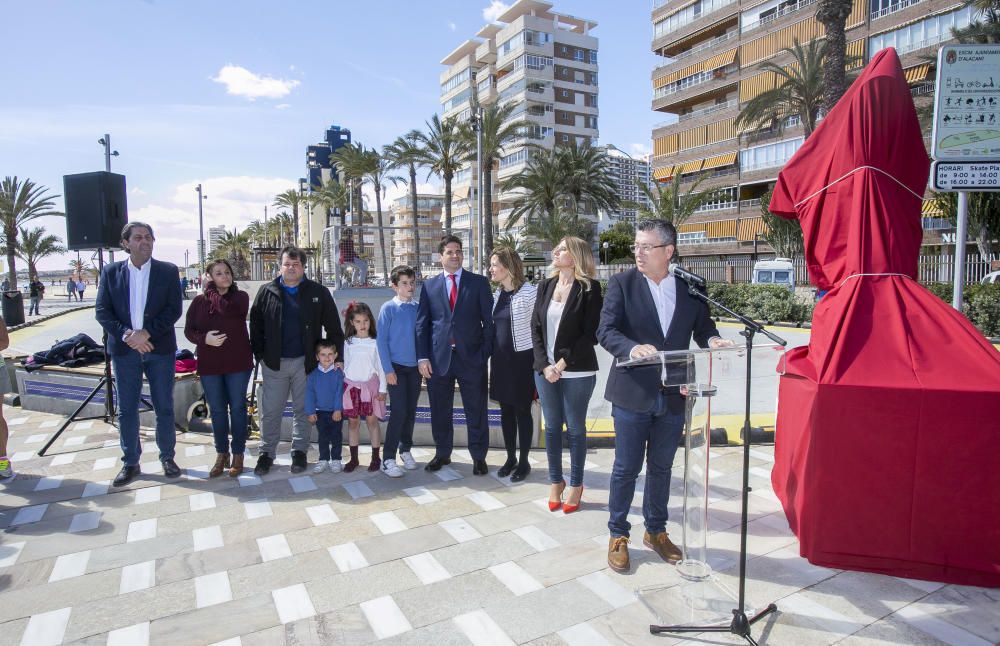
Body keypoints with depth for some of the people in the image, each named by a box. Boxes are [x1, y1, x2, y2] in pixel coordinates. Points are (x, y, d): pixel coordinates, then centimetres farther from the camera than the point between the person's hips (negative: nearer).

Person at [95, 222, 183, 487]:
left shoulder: (168, 271, 1)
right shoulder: (111, 271, 4)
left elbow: (174, 309, -5)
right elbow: (102, 311, 0)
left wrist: (146, 333, -16)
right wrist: (126, 335, -14)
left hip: (160, 348, -1)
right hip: (124, 349, 1)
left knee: (164, 407, 7)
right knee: (126, 409, 7)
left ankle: (167, 457, 21)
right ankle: (130, 462, 20)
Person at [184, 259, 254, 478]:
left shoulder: (240, 296, -2)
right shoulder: (199, 301, 3)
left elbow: (227, 309, -23)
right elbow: (189, 330, 3)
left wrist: (212, 291, -10)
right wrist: (204, 338, -17)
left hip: (237, 362, -2)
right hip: (209, 364, 2)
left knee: (237, 407, 6)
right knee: (217, 410, 10)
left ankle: (238, 454, 18)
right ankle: (222, 453, 24)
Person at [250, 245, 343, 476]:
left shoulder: (318, 292, 0)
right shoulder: (267, 292, 4)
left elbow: (334, 328, 1)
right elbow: (255, 325, 8)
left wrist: (337, 356, -2)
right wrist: (259, 354, 0)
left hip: (305, 362, -1)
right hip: (274, 362, 1)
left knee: (303, 409, 10)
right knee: (270, 411, 7)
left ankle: (299, 451, 24)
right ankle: (266, 453, 21)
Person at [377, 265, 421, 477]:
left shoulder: (418, 308, 2)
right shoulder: (388, 308, -7)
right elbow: (382, 340, -7)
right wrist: (388, 370, -11)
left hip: (415, 367, 4)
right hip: (396, 367, -4)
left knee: (411, 411, 11)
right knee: (398, 412, -8)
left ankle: (405, 449, 29)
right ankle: (388, 459, 1)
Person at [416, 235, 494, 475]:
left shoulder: (479, 282, 3)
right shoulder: (429, 286, 8)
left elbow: (489, 320, 1)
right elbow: (422, 323, 6)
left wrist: (487, 353, -7)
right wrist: (422, 357, -2)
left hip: (471, 357, -1)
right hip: (439, 358, 2)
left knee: (476, 411, 6)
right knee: (440, 411, 12)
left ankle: (479, 457, 22)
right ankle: (442, 453, 29)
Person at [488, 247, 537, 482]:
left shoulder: (528, 292, -13)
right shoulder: (497, 294, 7)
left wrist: (538, 360, -10)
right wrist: (492, 354, 11)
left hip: (522, 359, -6)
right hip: (500, 359, 6)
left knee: (522, 411, 5)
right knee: (506, 410, 14)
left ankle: (524, 461, 19)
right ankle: (511, 458, 28)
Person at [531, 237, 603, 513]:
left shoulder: (589, 288, -7)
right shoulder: (545, 286, 7)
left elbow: (591, 333, -11)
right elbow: (535, 328, 6)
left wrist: (564, 362, -14)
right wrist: (544, 365, -5)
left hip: (577, 372, -4)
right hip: (545, 370, 4)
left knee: (575, 428, 7)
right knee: (552, 427, 12)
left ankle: (576, 484, 23)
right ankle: (555, 481, 28)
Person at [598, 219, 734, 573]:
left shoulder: (690, 288, 2)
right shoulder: (622, 283, -6)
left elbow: (702, 327, 9)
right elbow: (605, 330, -12)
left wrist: (713, 339, -14)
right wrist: (633, 348, -31)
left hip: (672, 395, 3)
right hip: (633, 394, -3)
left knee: (661, 467, 18)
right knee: (626, 469, 7)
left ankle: (656, 531, 37)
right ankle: (618, 536, 26)